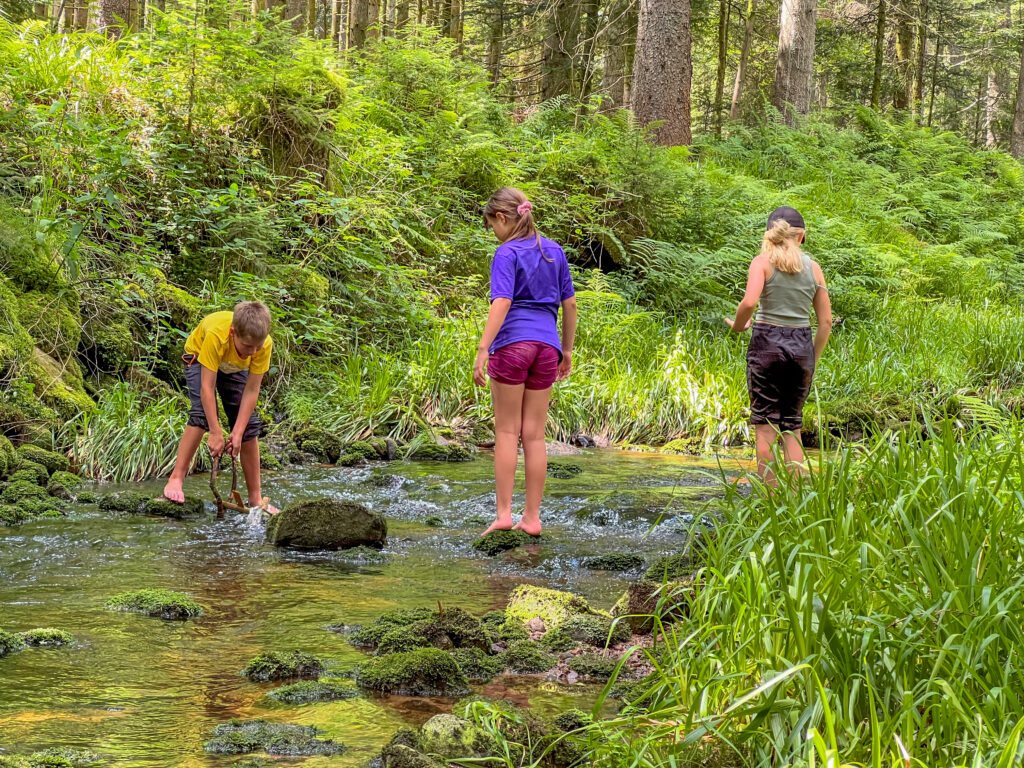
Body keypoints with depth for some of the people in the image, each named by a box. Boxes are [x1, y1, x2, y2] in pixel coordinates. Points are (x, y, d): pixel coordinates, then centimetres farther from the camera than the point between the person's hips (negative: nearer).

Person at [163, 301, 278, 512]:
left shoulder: (264, 345, -33)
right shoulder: (216, 336, -44)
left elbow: (251, 390, -28)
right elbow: (207, 386, -42)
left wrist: (238, 433, -32)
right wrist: (215, 433, -42)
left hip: (235, 367, 4)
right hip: (200, 357, -4)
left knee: (249, 424, -4)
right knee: (202, 414, -27)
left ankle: (256, 497, 3)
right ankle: (175, 480, -25)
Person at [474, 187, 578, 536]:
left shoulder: (507, 253, -6)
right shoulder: (554, 251, 13)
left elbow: (502, 303, -17)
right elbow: (570, 303, 15)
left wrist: (483, 350, -21)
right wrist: (567, 350, 22)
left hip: (512, 342, -5)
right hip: (547, 344, 5)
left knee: (507, 431, 1)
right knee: (534, 434, 7)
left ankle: (503, 513, -3)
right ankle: (532, 518, 8)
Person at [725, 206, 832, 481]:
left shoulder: (763, 262, -3)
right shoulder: (813, 267, 7)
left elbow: (750, 302, -20)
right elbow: (826, 322, 7)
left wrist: (738, 325, -1)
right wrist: (813, 359, 17)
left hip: (768, 343, -3)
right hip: (802, 345, 3)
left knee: (765, 425, 1)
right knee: (792, 425, 12)